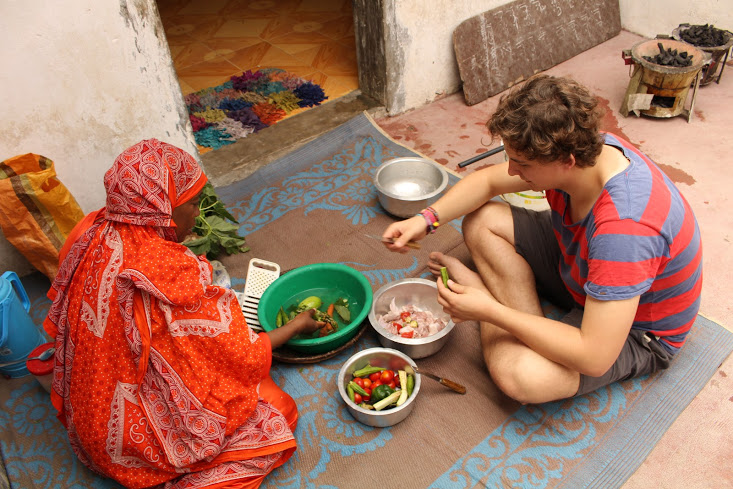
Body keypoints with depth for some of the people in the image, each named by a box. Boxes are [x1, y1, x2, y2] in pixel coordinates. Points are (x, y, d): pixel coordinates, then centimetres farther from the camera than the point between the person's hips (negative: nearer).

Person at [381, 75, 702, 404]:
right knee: (481, 220, -4)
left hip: (636, 330, -6)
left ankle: (480, 287, -6)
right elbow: (487, 181, -3)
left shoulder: (624, 228, -41)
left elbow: (594, 359, -39)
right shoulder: (581, 150, -18)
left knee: (516, 372, -33)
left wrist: (488, 311, -34)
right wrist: (427, 219, -19)